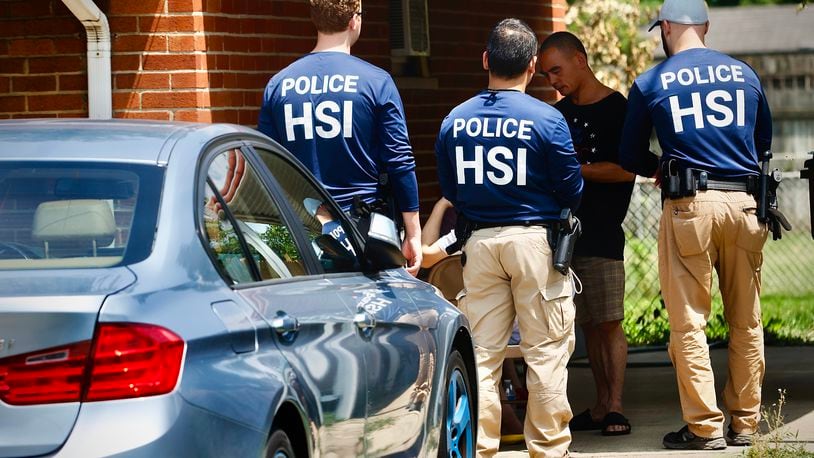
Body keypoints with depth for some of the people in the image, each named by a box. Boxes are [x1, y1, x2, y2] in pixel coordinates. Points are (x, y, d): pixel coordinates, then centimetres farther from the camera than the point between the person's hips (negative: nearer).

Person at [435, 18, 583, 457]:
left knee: (481, 351, 8)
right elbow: (572, 192, -3)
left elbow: (449, 191, 11)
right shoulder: (546, 119, -9)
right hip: (536, 240, -3)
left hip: (479, 241, 3)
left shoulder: (455, 121, 2)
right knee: (546, 350, 5)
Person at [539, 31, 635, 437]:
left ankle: (615, 407, -5)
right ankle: (600, 407, 9)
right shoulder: (560, 113, 16)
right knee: (588, 325, 7)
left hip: (601, 232, -6)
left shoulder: (617, 110, -5)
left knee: (609, 322, -8)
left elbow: (626, 170, -13)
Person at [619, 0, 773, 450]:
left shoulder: (649, 84, 3)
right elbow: (764, 138, 22)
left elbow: (630, 158, 10)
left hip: (689, 206, -3)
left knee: (689, 322, 1)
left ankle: (705, 426, -2)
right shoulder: (744, 74, 10)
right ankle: (745, 422, 13)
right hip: (744, 202, 3)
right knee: (746, 321, 10)